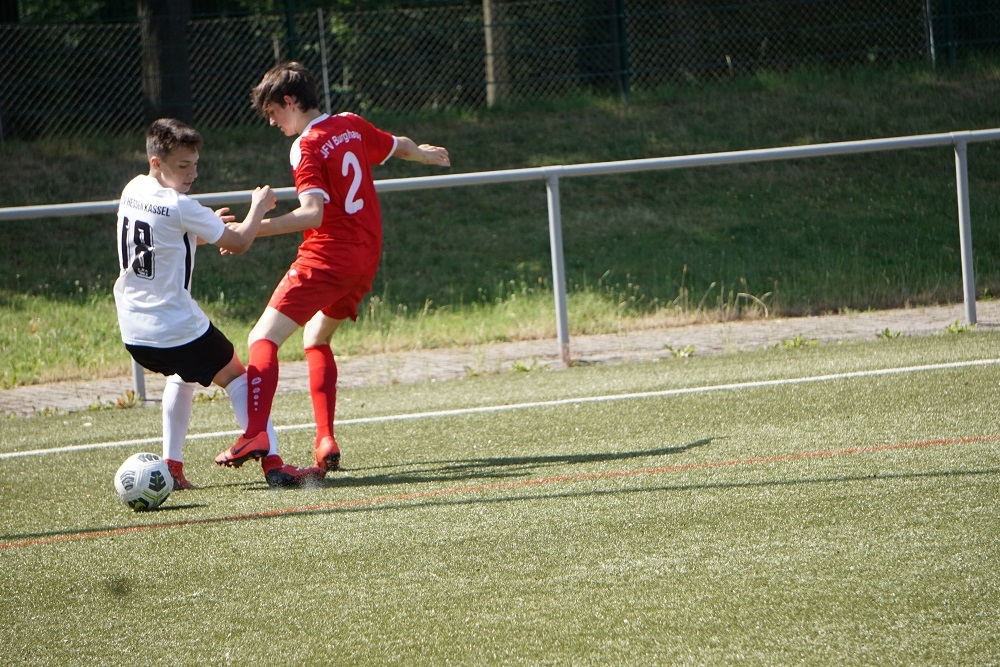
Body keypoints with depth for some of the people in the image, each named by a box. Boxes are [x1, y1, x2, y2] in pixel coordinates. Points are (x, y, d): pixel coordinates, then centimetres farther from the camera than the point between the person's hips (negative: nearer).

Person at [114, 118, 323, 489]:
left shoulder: (132, 191, 6)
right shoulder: (181, 208, -17)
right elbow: (238, 244, -10)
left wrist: (209, 226, 10)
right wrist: (258, 207, 8)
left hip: (133, 330, 7)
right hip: (177, 327, -7)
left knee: (181, 377, 32)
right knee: (237, 378, 9)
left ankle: (171, 466, 23)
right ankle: (273, 465, 1)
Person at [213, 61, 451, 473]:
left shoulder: (307, 148, -12)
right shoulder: (352, 125, 10)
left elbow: (313, 213, -25)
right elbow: (399, 146, 29)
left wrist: (251, 230, -30)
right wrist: (425, 154, 52)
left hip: (326, 257, -8)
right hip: (366, 257, 8)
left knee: (264, 338, -11)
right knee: (316, 339, 25)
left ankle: (255, 434, -32)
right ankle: (326, 443, 15)